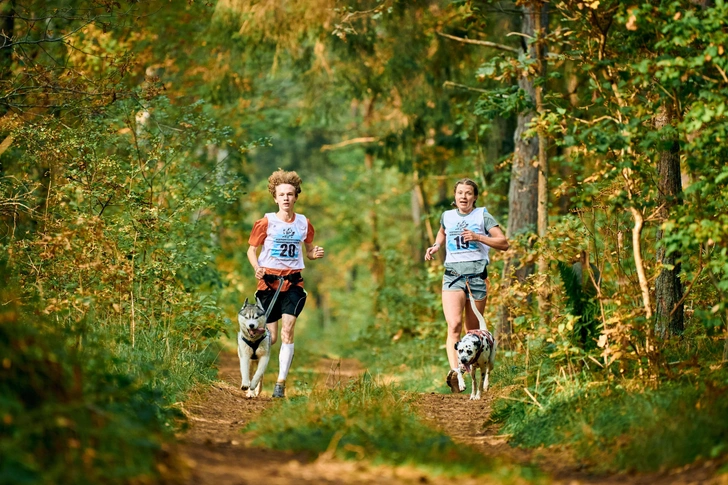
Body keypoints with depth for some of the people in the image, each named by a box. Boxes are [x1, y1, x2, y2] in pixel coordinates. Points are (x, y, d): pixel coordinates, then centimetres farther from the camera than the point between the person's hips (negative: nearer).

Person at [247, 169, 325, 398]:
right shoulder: (266, 223, -3)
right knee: (271, 337, 1)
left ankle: (281, 384, -12)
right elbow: (252, 250, 4)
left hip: (293, 282, 1)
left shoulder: (304, 223, 5)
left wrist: (315, 253, -6)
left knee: (287, 331, -14)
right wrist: (257, 268, -16)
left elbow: (309, 249, 18)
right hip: (269, 281, -1)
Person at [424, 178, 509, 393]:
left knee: (474, 330, 7)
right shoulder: (447, 216, 14)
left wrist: (478, 237, -12)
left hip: (477, 275, -1)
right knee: (454, 325, -21)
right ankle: (454, 371, -35)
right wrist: (436, 246, 17)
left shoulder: (482, 216, 5)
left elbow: (504, 244, 0)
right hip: (453, 275, 1)